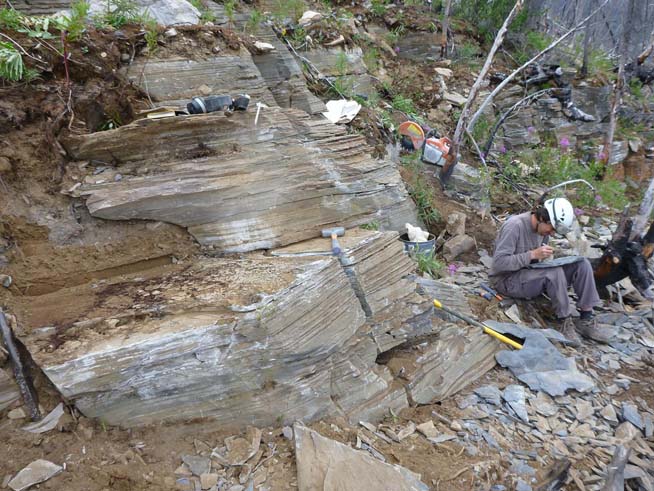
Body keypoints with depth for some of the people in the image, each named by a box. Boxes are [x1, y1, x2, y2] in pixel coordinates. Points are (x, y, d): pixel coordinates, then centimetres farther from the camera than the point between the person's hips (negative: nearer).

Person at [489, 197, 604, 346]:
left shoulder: (542, 227, 2)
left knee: (581, 264, -8)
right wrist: (533, 254, -30)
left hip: (532, 275, 8)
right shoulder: (514, 225, -22)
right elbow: (499, 263, -26)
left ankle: (587, 319, -6)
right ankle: (564, 321, -17)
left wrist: (546, 255, -6)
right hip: (507, 280, -8)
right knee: (554, 272, -33)